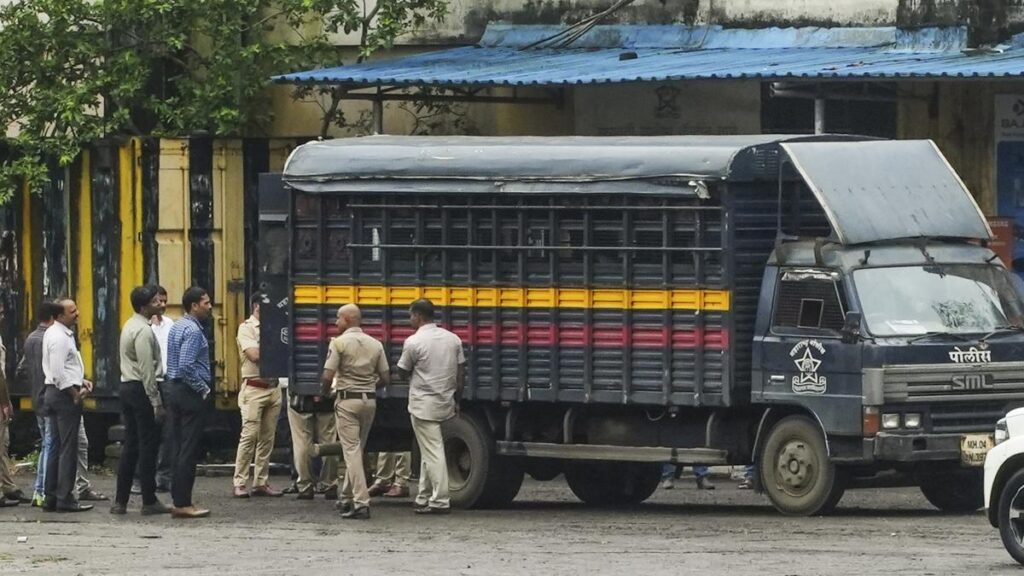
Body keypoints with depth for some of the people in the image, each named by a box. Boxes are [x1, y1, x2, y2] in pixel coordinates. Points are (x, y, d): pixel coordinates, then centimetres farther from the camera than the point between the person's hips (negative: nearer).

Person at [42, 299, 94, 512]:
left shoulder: (54, 333, 16)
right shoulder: (60, 338, -16)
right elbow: (58, 373, -22)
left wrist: (81, 381, 11)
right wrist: (75, 394, -14)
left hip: (54, 394, 11)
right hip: (63, 394, -11)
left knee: (55, 447, 12)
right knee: (68, 448, -7)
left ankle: (51, 497, 15)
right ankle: (65, 498, -5)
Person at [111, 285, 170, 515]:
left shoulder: (130, 326, 16)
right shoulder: (143, 331, -16)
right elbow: (147, 369, -20)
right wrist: (156, 402, -19)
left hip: (127, 386, 10)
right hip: (141, 390, -10)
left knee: (131, 445, 11)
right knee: (147, 445, -4)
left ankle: (120, 501, 11)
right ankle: (149, 502, -1)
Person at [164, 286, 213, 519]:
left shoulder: (177, 327, 15)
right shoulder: (192, 330, -15)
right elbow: (186, 366, -24)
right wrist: (203, 389, -14)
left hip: (175, 389, 10)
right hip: (190, 393, -10)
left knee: (181, 447, 11)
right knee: (189, 450, -7)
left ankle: (179, 501, 13)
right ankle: (183, 504, -7)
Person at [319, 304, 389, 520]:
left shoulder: (339, 343, -9)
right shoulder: (376, 345, 7)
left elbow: (327, 377, -14)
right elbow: (385, 379, 8)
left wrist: (325, 392, 7)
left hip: (347, 400, -5)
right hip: (370, 401, 6)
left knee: (352, 450, -6)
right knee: (356, 450, 18)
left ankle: (361, 503, -15)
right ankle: (347, 499, 27)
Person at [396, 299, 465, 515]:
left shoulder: (414, 342, -13)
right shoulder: (453, 339, 5)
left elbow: (403, 372, -4)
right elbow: (461, 372, 7)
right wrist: (457, 399, 14)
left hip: (423, 404, -6)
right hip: (446, 403, 6)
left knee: (432, 451, -4)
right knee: (429, 450, 16)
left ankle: (440, 501, -6)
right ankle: (424, 499, 21)